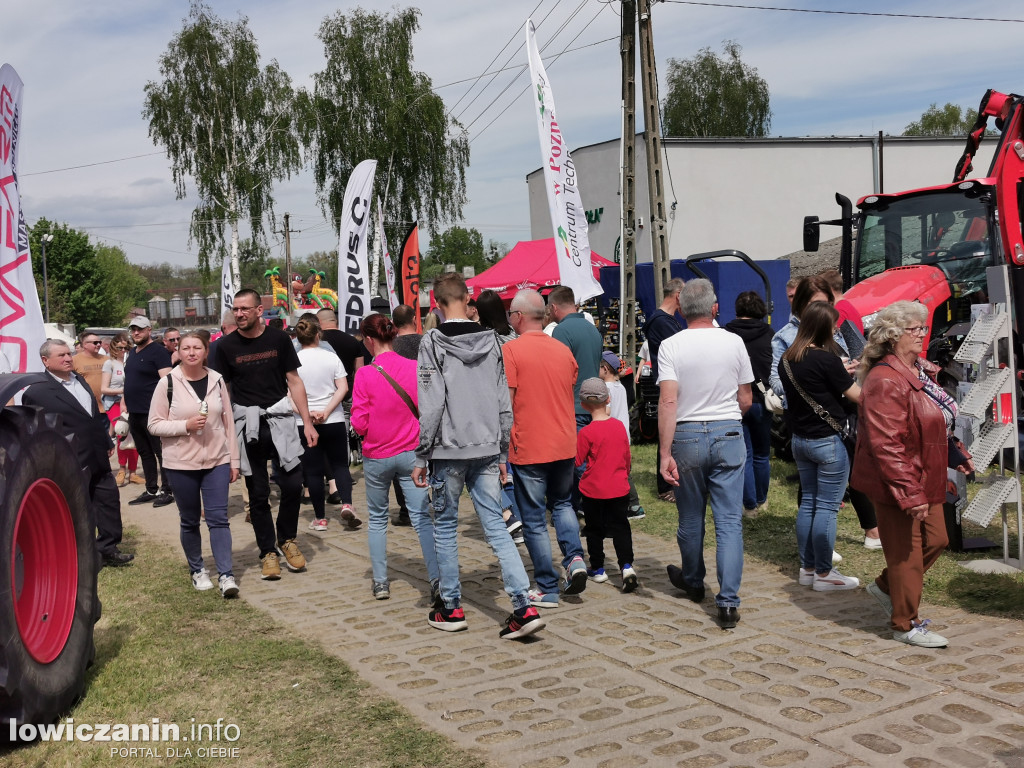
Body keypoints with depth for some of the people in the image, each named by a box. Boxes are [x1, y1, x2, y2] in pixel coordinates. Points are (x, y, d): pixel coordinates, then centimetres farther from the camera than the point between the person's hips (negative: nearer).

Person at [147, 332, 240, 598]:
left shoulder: (216, 380, 3)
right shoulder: (167, 383, -6)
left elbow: (228, 422, 7)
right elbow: (154, 424, -4)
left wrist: (234, 460, 6)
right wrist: (186, 425, -20)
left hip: (217, 461, 1)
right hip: (181, 464, -1)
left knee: (218, 517, -3)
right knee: (190, 521, 10)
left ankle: (225, 575, -3)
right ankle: (197, 570, 26)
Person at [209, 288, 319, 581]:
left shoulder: (279, 339, 1)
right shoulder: (226, 346, 0)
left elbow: (294, 381, 6)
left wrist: (307, 422, 1)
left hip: (279, 419, 0)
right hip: (246, 424, 0)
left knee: (293, 483, -7)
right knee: (258, 493, 6)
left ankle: (286, 539, 18)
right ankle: (268, 552, 18)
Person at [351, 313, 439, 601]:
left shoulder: (365, 374, -12)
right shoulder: (415, 368, -6)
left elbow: (360, 423, -10)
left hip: (377, 456, -1)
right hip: (412, 453, 1)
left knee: (377, 518, 15)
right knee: (421, 516, 1)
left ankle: (381, 582, 19)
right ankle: (437, 579, -12)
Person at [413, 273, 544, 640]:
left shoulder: (433, 342, -8)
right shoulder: (491, 341, 7)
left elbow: (431, 405, -12)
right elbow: (504, 403, 8)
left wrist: (421, 456, -5)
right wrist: (502, 453, 16)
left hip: (449, 450, -4)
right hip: (487, 450, 4)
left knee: (445, 526, 10)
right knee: (495, 526, 5)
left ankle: (451, 608, 19)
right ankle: (524, 607, -3)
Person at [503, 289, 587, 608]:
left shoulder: (511, 350, -11)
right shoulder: (564, 351, 6)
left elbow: (506, 402, -13)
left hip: (528, 448, -5)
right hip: (564, 445, 5)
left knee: (534, 520, 5)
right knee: (562, 503, 25)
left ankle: (547, 589, 9)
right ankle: (574, 557, 6)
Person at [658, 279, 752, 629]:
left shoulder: (671, 346, -8)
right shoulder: (733, 342, -1)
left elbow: (668, 402, -16)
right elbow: (745, 400, 5)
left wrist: (665, 454, -15)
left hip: (687, 436, -1)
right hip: (729, 434, 1)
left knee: (690, 518, 15)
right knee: (729, 521, 1)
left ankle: (693, 582, 35)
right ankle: (728, 601, -3)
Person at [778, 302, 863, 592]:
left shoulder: (787, 360, 4)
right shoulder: (826, 359, -18)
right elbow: (857, 396, -10)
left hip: (800, 440, 8)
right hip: (827, 441, -8)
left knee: (808, 502, 15)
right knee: (827, 507, 0)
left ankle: (807, 568, 21)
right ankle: (823, 574, 6)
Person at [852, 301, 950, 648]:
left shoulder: (919, 371, 8)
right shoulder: (886, 381, -24)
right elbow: (886, 445, -28)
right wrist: (909, 494, -28)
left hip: (924, 479, 10)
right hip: (897, 483, -10)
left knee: (935, 541, 17)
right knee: (906, 554, 3)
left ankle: (886, 586, 35)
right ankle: (906, 626, 19)